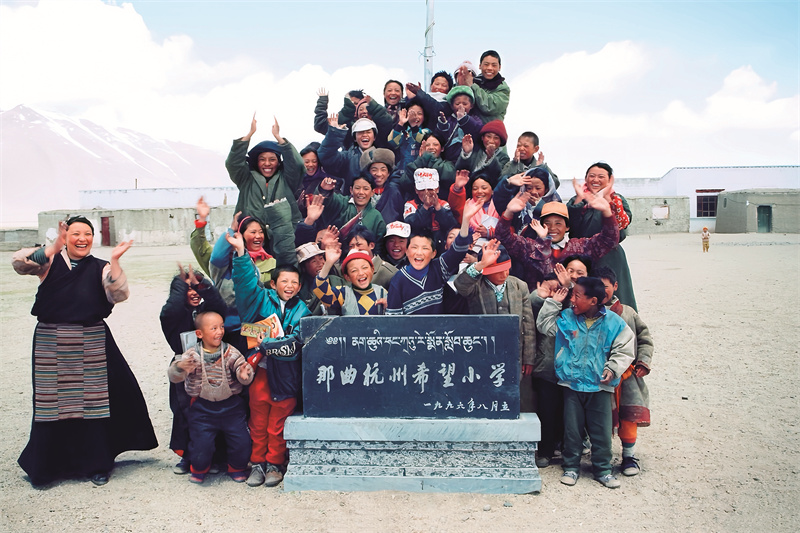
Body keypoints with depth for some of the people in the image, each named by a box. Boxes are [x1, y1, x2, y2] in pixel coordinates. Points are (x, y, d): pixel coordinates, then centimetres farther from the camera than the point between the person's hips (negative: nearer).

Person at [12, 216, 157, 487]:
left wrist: (114, 261, -19)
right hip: (51, 343, 0)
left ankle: (96, 464, 19)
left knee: (94, 401, 4)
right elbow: (19, 262, -14)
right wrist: (53, 248, -24)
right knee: (51, 403, 6)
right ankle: (44, 466, 24)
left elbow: (118, 295, -10)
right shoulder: (50, 261, 5)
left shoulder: (100, 268, 6)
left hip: (91, 343, 0)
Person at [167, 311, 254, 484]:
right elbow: (173, 377, -16)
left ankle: (237, 468, 28)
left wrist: (245, 375, -37)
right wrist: (179, 368, -39)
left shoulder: (230, 352, -4)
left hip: (230, 405, 1)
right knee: (201, 444, -6)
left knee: (242, 442, -3)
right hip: (202, 407, -1)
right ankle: (199, 469, 29)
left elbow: (242, 368, -13)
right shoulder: (192, 355, -8)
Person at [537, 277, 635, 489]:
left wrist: (612, 368, -12)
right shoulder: (566, 318, 2)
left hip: (600, 386, -1)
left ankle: (603, 469, 21)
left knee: (601, 431, 5)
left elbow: (623, 350, 1)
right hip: (571, 384, 2)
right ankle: (571, 467, 23)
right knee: (572, 429, 9)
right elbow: (544, 325, 10)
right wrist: (553, 303, 3)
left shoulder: (614, 323, -4)